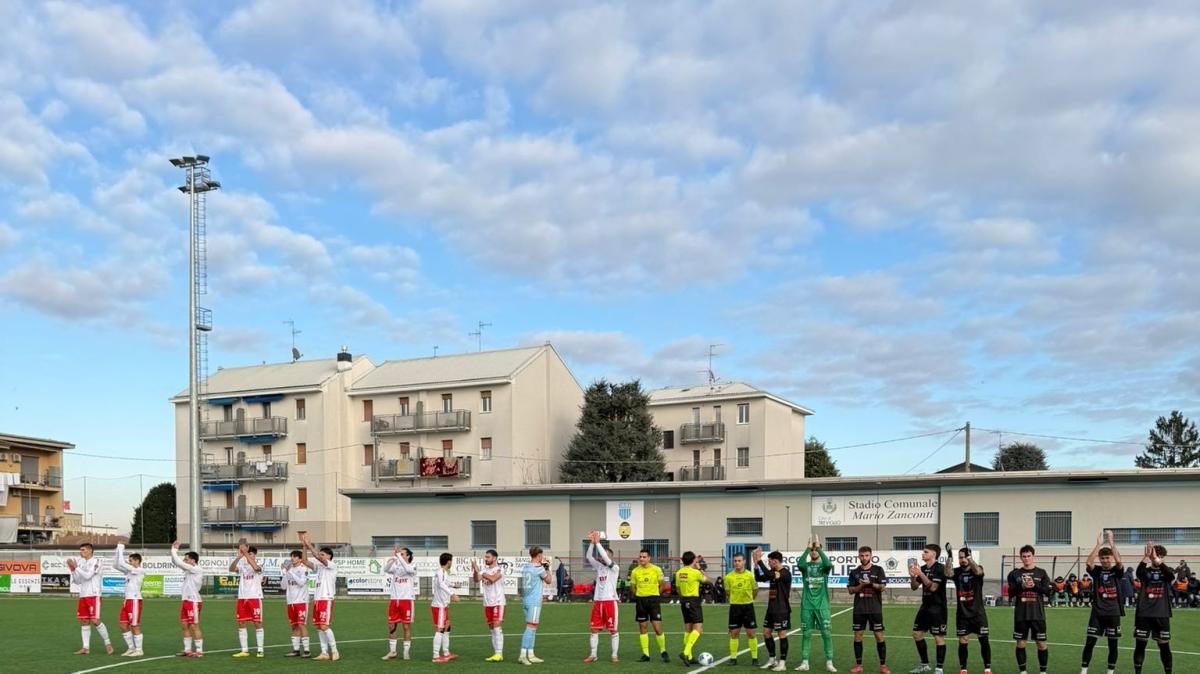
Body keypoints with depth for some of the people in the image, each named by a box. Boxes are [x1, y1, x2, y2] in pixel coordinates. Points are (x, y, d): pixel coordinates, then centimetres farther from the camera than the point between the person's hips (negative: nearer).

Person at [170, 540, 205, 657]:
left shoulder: (196, 570, -13)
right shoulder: (189, 570, 13)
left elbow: (179, 563, -17)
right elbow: (175, 562, 19)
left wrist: (174, 550, -8)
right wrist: (174, 550, 7)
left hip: (193, 601, -9)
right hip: (185, 600, 9)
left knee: (194, 626, -7)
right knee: (184, 626, 10)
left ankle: (199, 651, -3)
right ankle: (187, 650, 17)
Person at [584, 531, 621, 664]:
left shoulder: (614, 568, -2)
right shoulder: (599, 567, 12)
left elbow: (606, 557, -17)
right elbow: (589, 557, -1)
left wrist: (597, 542, -17)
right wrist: (591, 542, -13)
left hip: (610, 601, -5)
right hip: (597, 601, 5)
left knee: (613, 630, 0)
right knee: (594, 629, 5)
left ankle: (614, 656, 6)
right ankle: (593, 655, 12)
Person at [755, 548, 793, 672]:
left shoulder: (785, 573, -17)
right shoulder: (773, 572, 9)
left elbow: (769, 574, -30)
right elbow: (759, 578, 9)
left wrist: (759, 561, -27)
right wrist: (756, 564, -3)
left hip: (782, 610, -9)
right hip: (771, 608, 9)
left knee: (782, 634, -3)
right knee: (766, 633, 10)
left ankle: (782, 663, 4)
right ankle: (772, 659, 22)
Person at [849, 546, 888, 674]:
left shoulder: (878, 570, 2)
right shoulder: (854, 572, 6)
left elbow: (882, 587, -6)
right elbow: (850, 590, 3)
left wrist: (870, 583, -20)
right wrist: (860, 585, -13)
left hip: (875, 609, -2)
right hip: (859, 609, 2)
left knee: (879, 636, -2)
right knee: (858, 636, 4)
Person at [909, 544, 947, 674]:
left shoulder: (940, 568, -13)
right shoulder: (922, 568, 9)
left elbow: (933, 587, -22)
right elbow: (914, 587, 11)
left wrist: (920, 574, -26)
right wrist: (912, 576, -8)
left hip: (937, 608, -8)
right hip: (925, 606, 8)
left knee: (939, 637, -5)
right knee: (917, 634, 11)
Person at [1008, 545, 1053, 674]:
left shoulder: (1041, 573, 4)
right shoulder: (1014, 574, 5)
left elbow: (1049, 592, -3)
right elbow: (1010, 593, -1)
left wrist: (1035, 586, -16)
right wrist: (1022, 586, -17)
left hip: (1037, 614, -1)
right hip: (1020, 615, 1)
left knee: (1041, 643, 0)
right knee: (1020, 643, 4)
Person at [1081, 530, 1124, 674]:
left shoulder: (1117, 571, 1)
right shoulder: (1096, 571, 2)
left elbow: (1118, 561, -21)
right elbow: (1089, 562, -19)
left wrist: (1111, 542, -21)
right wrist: (1099, 544, -19)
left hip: (1113, 613, 0)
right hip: (1097, 612, 0)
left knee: (1113, 644, 5)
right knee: (1090, 642, -1)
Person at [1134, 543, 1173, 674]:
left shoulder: (1166, 571, 4)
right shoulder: (1145, 571, 4)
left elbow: (1171, 575, -22)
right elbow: (1138, 572, -22)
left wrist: (1157, 560, -34)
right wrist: (1146, 556, -39)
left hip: (1161, 614, 0)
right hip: (1143, 614, 0)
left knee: (1164, 646, 3)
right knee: (1140, 644, 3)